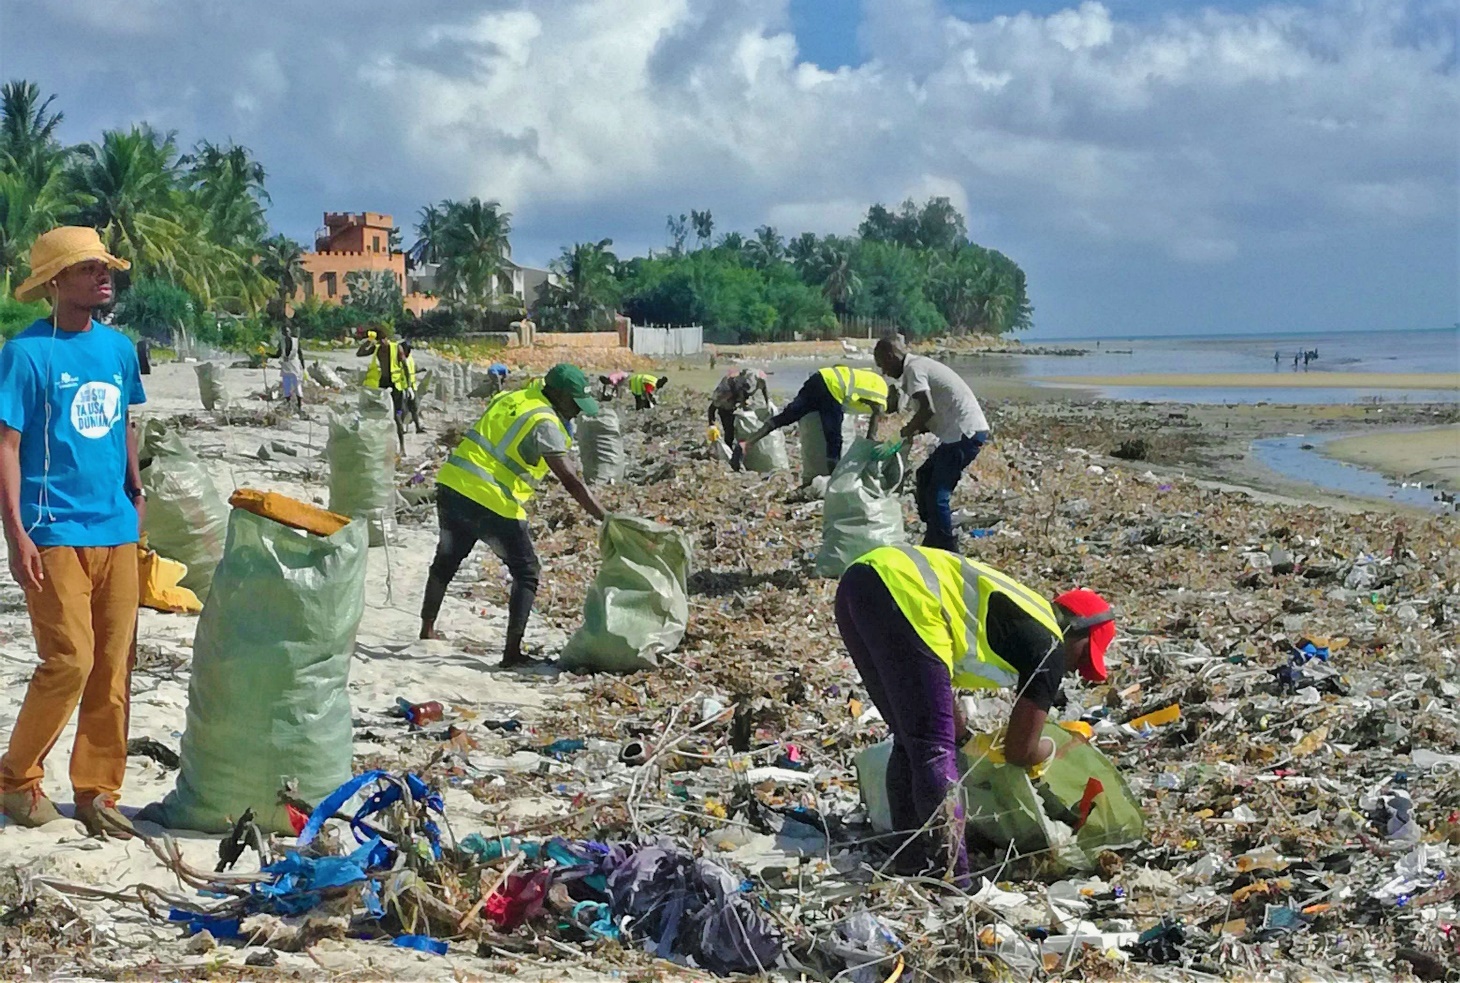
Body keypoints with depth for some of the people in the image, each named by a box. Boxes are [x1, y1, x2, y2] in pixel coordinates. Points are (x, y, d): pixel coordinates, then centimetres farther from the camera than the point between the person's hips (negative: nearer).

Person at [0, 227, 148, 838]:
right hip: (54, 532, -6)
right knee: (70, 661, -9)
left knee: (113, 669, 5)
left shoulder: (118, 348, 10)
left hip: (116, 531, 6)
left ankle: (96, 793, 16)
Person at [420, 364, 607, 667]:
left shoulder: (510, 399, 14)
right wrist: (607, 519, -19)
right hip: (493, 504, -8)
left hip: (451, 485, 8)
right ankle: (512, 652, -4)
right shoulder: (545, 423, -11)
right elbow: (570, 481, -18)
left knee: (446, 561, 27)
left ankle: (427, 631, 41)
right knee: (526, 573, 3)